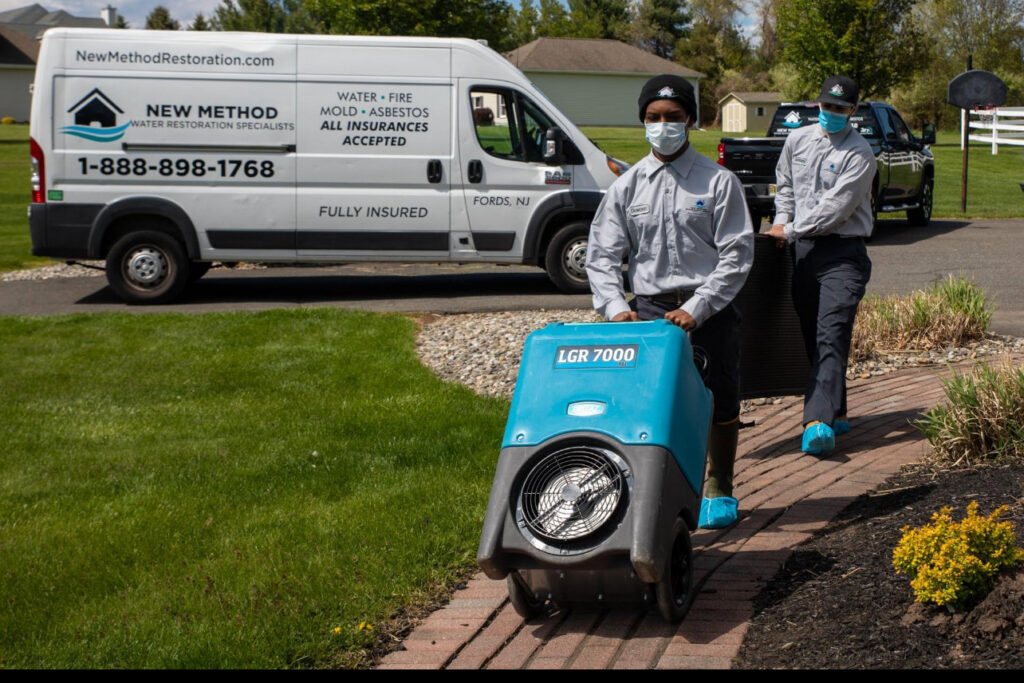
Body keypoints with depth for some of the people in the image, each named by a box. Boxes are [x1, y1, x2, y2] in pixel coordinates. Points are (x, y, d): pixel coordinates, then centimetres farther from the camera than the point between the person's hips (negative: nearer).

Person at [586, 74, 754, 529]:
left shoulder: (718, 182, 0)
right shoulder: (627, 186, 7)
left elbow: (737, 254, -5)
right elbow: (602, 254, 6)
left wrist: (695, 309, -15)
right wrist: (616, 308, -11)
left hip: (709, 311, -1)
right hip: (649, 308, 1)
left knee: (720, 405, 8)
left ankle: (718, 492, 25)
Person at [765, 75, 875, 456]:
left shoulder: (858, 154, -9)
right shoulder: (798, 140, 11)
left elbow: (836, 208, -14)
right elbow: (784, 183, 27)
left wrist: (790, 230, -9)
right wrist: (781, 220, 11)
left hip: (842, 253, -7)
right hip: (803, 250, 7)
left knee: (831, 336, -17)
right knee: (811, 338, 11)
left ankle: (817, 422, -28)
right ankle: (835, 413, 24)